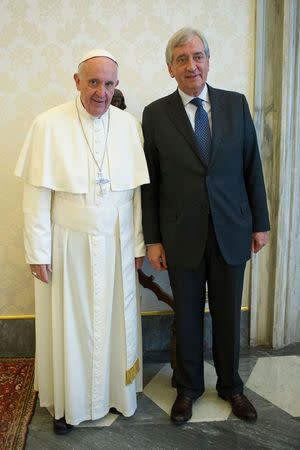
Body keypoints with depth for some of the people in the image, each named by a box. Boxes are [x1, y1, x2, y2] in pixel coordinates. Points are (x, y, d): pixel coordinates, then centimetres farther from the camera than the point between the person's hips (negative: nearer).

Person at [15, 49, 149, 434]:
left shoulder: (130, 125, 0)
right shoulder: (49, 125, -7)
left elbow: (137, 191, 3)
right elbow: (37, 196, -7)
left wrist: (138, 244, 4)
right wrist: (38, 252, -8)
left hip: (116, 246, 2)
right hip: (68, 246, -2)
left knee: (115, 322, 13)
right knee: (69, 325, 10)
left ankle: (117, 392, 35)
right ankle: (69, 404, 31)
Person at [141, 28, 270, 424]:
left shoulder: (236, 104, 4)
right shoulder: (156, 114, -1)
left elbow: (252, 168, 6)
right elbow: (150, 183, -1)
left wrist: (260, 223, 5)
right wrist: (152, 239, -3)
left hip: (231, 232, 2)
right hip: (182, 236, -1)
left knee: (228, 315, 14)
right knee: (187, 317, 12)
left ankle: (230, 385, 37)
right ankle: (189, 387, 34)